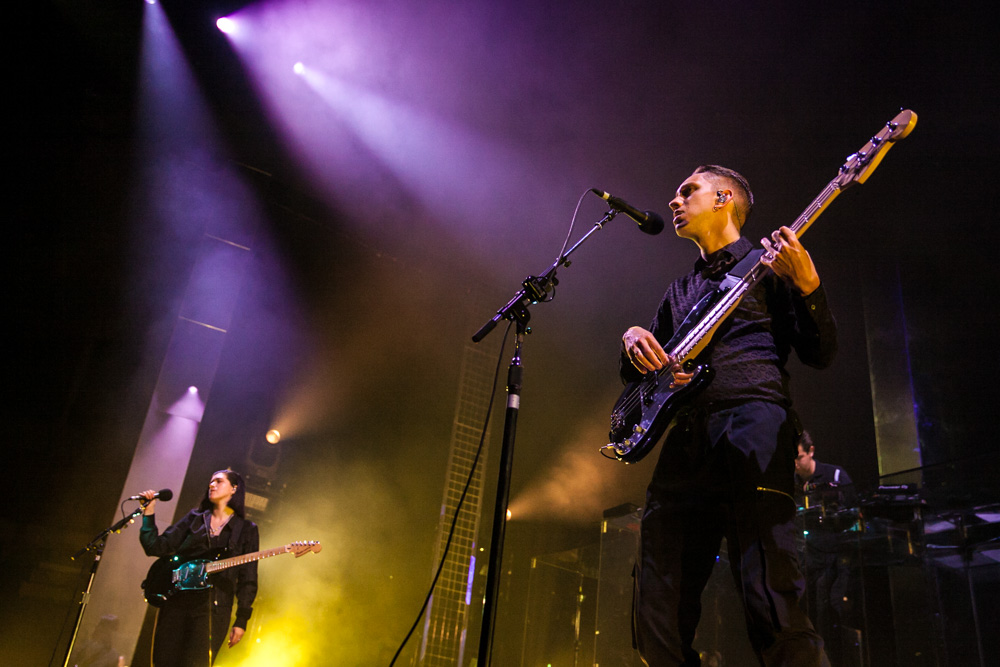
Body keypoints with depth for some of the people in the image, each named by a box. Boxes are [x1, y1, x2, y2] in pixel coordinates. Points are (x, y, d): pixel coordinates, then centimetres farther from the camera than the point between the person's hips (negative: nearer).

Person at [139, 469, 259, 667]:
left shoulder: (246, 530, 6)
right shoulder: (194, 518, 14)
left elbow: (248, 579, 3)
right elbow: (157, 547, 7)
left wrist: (241, 620, -3)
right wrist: (149, 512, -2)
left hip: (213, 609, -3)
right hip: (175, 602, 3)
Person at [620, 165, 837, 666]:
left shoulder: (770, 263, 13)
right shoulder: (680, 291, 29)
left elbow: (821, 355, 4)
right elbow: (636, 372, 28)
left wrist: (807, 284, -12)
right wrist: (632, 340, 6)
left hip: (750, 418, -5)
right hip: (683, 441, 6)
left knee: (772, 614, -17)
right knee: (657, 627, 1)